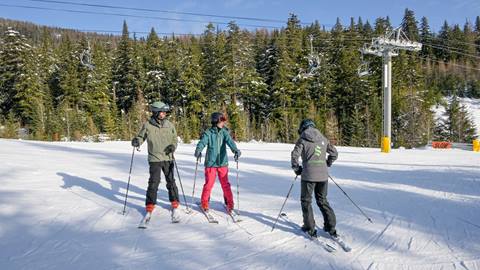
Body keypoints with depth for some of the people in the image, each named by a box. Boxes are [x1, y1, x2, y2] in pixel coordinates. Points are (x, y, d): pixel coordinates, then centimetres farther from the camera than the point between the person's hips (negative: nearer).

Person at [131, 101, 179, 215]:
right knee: (154, 182, -4)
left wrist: (173, 146, -8)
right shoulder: (147, 125, -3)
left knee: (170, 181, 12)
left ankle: (174, 201, 27)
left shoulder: (169, 125, 4)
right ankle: (150, 204, 11)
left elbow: (175, 139, 12)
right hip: (154, 159, -2)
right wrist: (137, 141, -16)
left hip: (168, 158, 2)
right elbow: (141, 136, 6)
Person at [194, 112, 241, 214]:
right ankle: (204, 203, 22)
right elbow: (202, 142, -16)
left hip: (223, 163, 2)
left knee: (225, 184, 6)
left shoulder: (224, 132, 2)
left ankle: (229, 203, 19)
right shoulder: (208, 133, -4)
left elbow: (230, 141, -12)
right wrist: (198, 150, -37)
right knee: (209, 184, 2)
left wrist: (235, 150, -31)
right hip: (211, 163, -2)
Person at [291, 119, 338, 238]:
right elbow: (334, 153, 14)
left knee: (306, 201, 10)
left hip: (308, 175, -4)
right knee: (322, 200, 18)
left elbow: (295, 155, -12)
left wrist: (297, 169, 3)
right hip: (323, 175, 4)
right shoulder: (323, 139, 10)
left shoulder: (302, 139, -3)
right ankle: (331, 227, 15)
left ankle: (310, 229, 11)